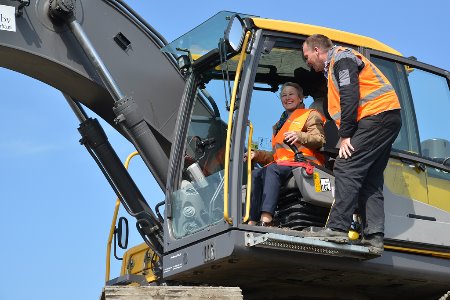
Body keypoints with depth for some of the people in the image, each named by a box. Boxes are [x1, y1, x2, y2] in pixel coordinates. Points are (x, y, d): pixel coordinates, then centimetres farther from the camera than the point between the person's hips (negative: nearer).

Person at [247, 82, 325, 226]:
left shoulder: (311, 115, 13)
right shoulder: (279, 125, 35)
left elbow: (320, 140, -4)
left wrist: (300, 136, -21)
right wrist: (258, 155, 11)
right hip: (283, 165, 6)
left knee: (272, 169, -34)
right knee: (256, 174, -23)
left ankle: (266, 218, -49)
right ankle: (252, 221, -37)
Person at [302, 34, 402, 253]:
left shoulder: (341, 58, -2)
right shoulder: (334, 67, 30)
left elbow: (350, 97, -15)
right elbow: (337, 106, 26)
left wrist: (346, 135, -15)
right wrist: (347, 134, 13)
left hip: (377, 115, -11)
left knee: (346, 168, -15)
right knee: (369, 179, 5)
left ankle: (337, 227, -21)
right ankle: (374, 237, -1)